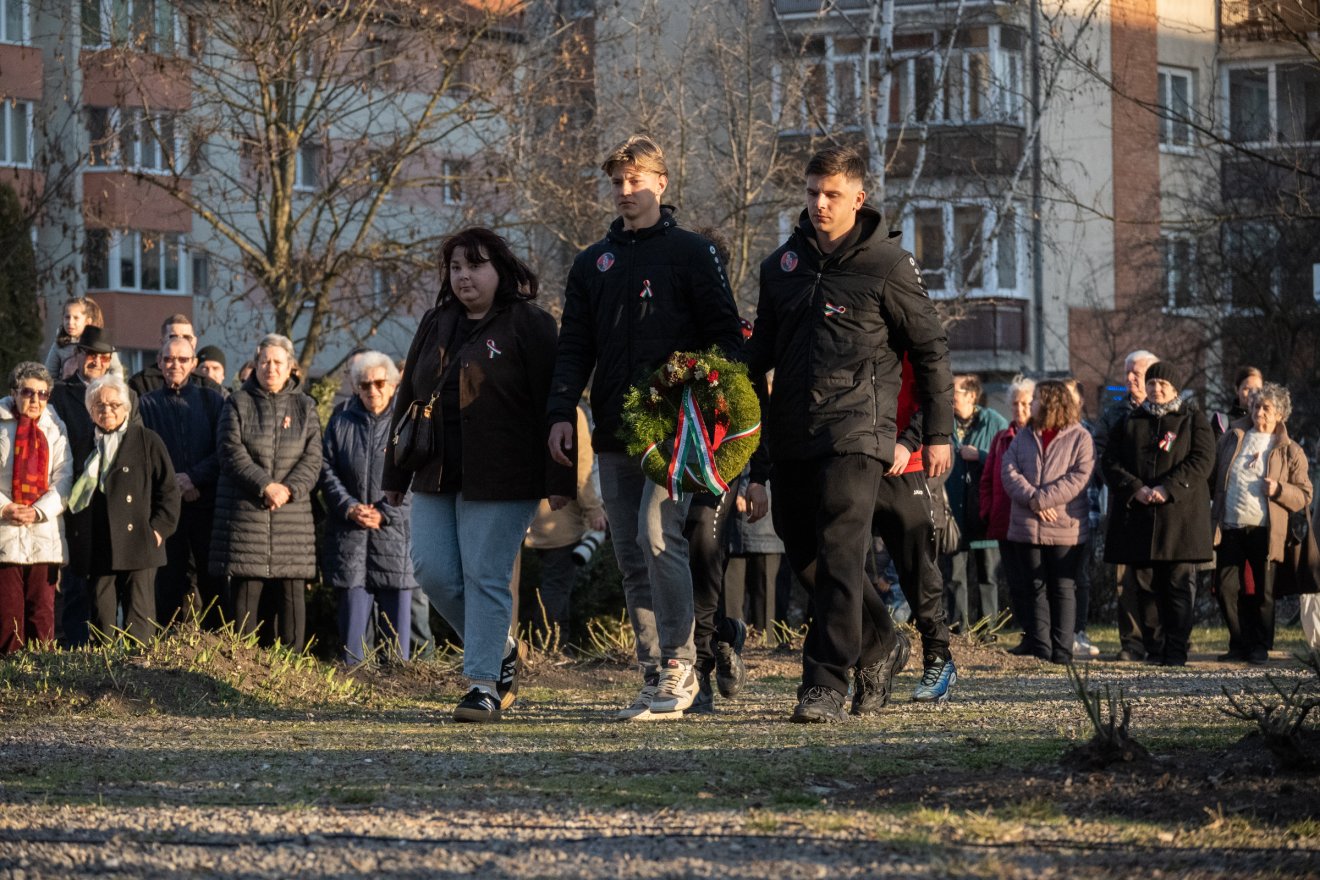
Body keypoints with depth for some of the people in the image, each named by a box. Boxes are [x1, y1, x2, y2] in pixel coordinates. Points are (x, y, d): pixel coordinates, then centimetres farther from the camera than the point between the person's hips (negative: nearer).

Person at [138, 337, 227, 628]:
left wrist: (194, 478, -12)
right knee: (169, 582, -1)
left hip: (207, 503, 0)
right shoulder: (148, 404, 11)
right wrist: (171, 483, -11)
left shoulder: (211, 400, 11)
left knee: (213, 581, -4)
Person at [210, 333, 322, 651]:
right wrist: (265, 486, -16)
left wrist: (289, 489, -14)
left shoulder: (304, 407, 12)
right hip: (244, 515, -2)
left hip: (292, 514, 2)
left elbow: (312, 459, 4)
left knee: (291, 593, -3)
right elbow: (232, 452, -5)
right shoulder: (238, 403, 7)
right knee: (247, 590, -3)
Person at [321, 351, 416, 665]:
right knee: (352, 604, 1)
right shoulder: (341, 422, 12)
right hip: (349, 533, 2)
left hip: (395, 531, -2)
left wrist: (385, 514, -11)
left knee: (396, 608, -2)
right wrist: (349, 507, -7)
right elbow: (327, 470, 9)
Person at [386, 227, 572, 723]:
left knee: (485, 578, -7)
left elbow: (553, 404, -8)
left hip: (500, 479, -7)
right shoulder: (435, 326, 16)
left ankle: (484, 683, -2)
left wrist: (559, 480, -14)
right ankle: (500, 646, 20)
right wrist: (396, 476, 17)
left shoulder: (528, 325, -4)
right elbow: (408, 400, 20)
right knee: (433, 571, 0)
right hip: (437, 478, 7)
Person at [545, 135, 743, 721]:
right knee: (631, 557, 5)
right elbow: (574, 345, 14)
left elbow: (725, 335, 1)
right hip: (615, 431, 5)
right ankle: (654, 677, 9)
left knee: (658, 533, -20)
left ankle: (680, 663, -15)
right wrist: (561, 412, -1)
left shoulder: (691, 253, 4)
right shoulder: (593, 263, 17)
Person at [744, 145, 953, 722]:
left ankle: (827, 684, -15)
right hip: (791, 433, 6)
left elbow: (931, 350, 5)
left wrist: (938, 432, 4)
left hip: (856, 431, -6)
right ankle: (877, 644, 31)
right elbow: (759, 357, 18)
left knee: (839, 554, -14)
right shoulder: (782, 265, 13)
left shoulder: (888, 266, -2)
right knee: (803, 550, 11)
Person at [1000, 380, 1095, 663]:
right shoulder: (1023, 438, 13)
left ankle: (1062, 651, 2)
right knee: (1035, 589, 6)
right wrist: (1032, 500, -15)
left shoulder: (1080, 438, -2)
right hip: (1026, 528, 4)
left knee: (1063, 589, 1)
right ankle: (1039, 650, 8)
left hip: (1065, 529, -4)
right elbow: (1010, 473, 1)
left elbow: (1078, 478, -13)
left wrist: (1041, 499, -16)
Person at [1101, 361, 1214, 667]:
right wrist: (1136, 489, -11)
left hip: (1180, 515, -3)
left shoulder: (1193, 420, 8)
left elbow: (1202, 460, -5)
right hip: (1137, 516, 3)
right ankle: (1153, 647, 7)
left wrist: (1168, 488, -16)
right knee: (1144, 584, 1)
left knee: (1179, 584, -5)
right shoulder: (1128, 423, 16)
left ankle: (1176, 649, -4)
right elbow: (1110, 462, 7)